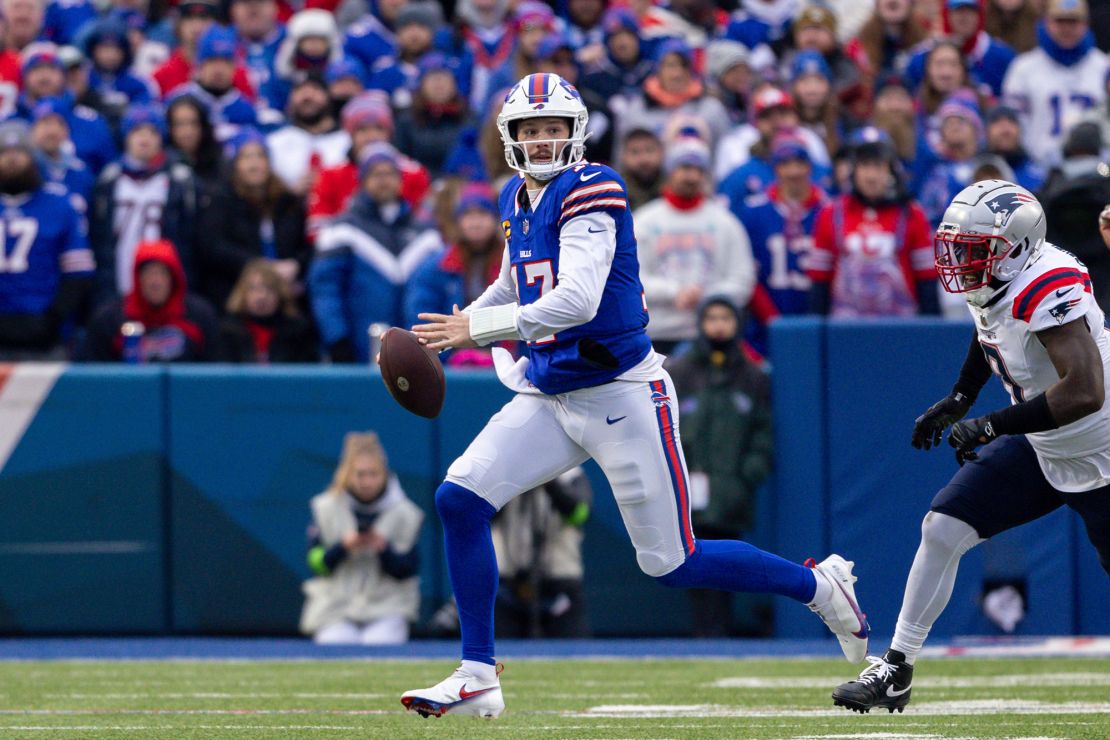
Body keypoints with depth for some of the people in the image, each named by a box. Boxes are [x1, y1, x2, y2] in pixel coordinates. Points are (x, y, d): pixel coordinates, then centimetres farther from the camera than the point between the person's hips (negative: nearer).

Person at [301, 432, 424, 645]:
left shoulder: (403, 513, 2)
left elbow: (407, 570, 0)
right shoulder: (326, 509, 3)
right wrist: (343, 546, -19)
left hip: (387, 609, 0)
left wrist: (385, 549, -19)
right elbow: (316, 562, -1)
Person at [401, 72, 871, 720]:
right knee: (460, 498, -10)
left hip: (622, 397, -8)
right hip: (550, 398, 8)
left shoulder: (589, 192, -17)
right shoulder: (520, 200, 10)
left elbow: (577, 301, -29)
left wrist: (480, 327, -28)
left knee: (673, 564, -3)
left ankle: (820, 587, 20)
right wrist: (445, 335, 19)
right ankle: (477, 677, -3)